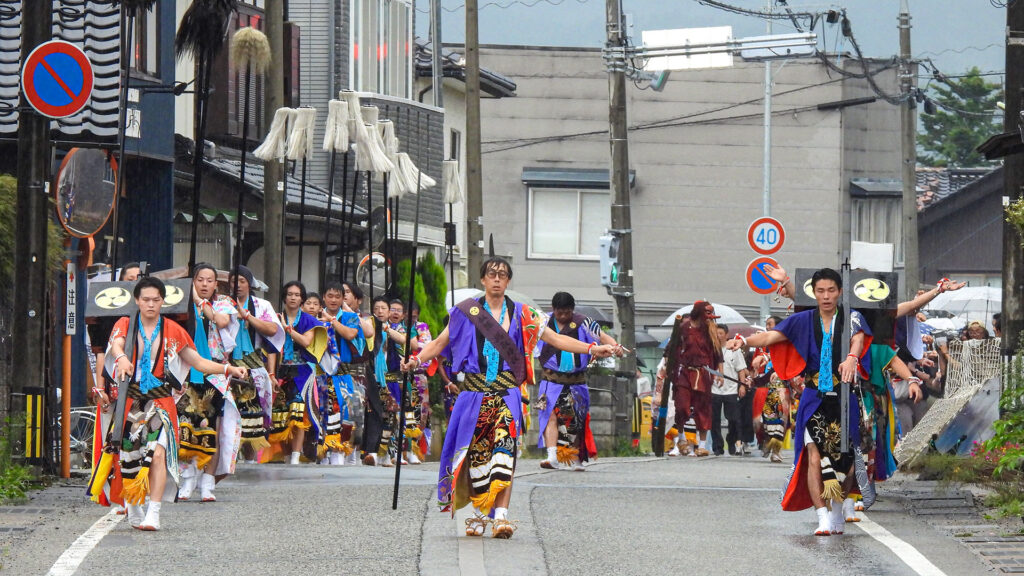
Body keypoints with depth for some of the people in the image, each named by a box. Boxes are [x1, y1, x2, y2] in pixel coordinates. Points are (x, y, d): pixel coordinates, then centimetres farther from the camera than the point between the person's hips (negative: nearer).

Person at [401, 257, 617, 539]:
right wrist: (416, 360, -11)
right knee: (476, 451, -2)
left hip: (507, 392, -1)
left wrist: (591, 349, 1)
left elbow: (555, 338, 11)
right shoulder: (466, 312, 9)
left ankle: (501, 514, -21)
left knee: (504, 447, -15)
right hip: (474, 391, 1)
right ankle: (479, 513, 9)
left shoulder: (521, 315, 11)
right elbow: (440, 343, 7)